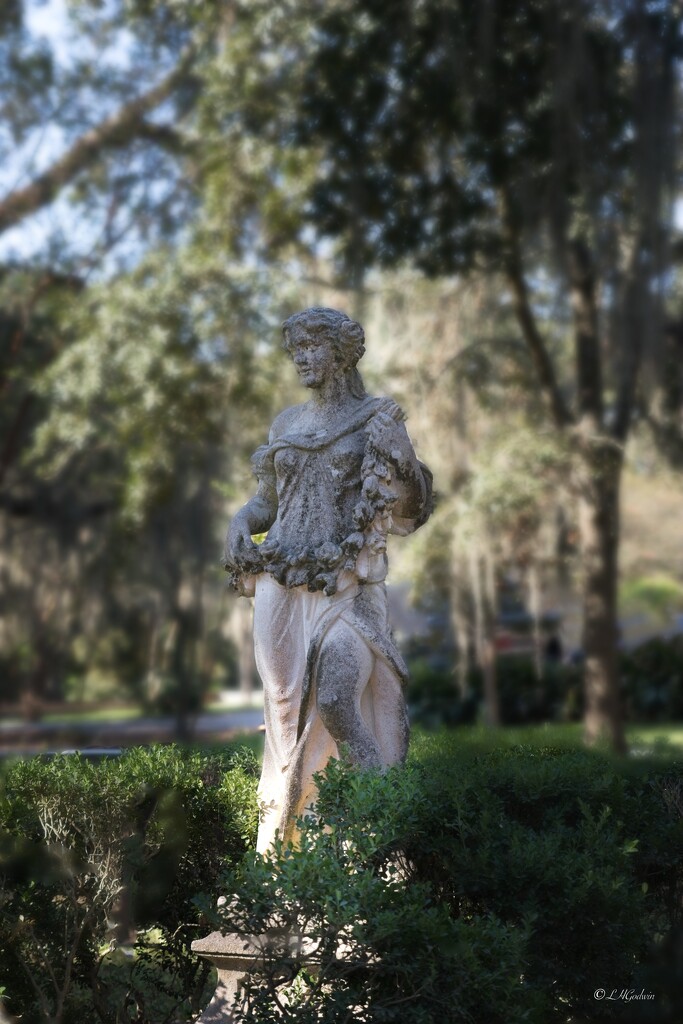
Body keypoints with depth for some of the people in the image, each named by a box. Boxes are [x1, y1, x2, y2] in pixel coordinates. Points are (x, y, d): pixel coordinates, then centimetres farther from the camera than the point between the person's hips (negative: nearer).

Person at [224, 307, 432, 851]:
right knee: (286, 707, 3)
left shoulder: (377, 419, 3)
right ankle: (286, 834, 11)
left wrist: (397, 458, -16)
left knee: (336, 702, -20)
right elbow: (266, 500, 22)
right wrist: (242, 522, 2)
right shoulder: (286, 424, 16)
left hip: (346, 585, -4)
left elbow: (404, 514, 0)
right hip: (281, 584, 4)